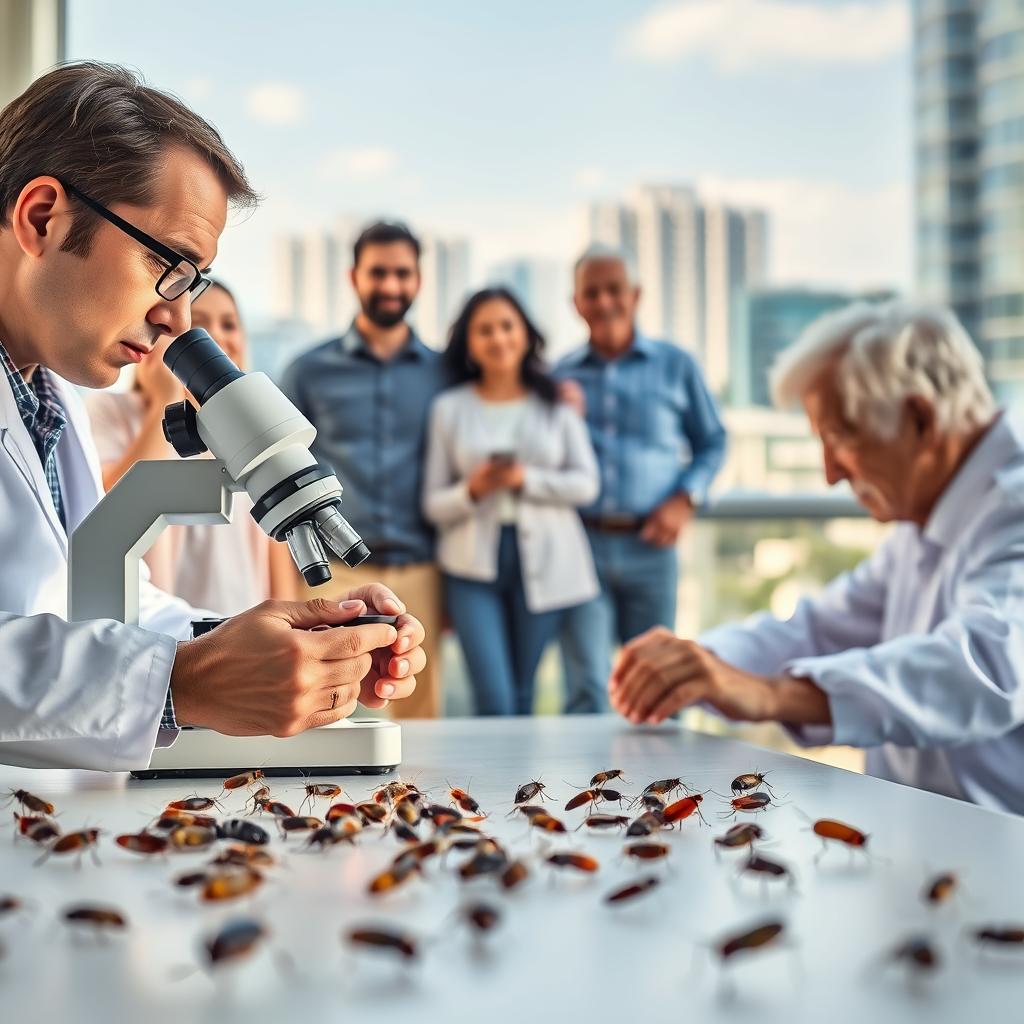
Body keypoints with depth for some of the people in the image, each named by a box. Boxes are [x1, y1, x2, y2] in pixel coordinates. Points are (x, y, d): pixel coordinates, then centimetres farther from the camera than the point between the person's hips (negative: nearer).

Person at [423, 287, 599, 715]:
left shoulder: (558, 404, 8)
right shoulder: (449, 409, 6)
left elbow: (586, 484, 1)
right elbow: (433, 503, 5)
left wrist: (526, 479, -13)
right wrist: (471, 490, -15)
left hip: (543, 563, 1)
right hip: (473, 565, -1)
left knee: (522, 697, 8)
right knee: (493, 701, -10)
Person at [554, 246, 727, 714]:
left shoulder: (675, 365, 8)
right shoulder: (560, 375, 10)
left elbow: (712, 441, 11)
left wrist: (684, 500, -3)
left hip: (650, 544, 0)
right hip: (581, 542, 0)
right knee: (586, 690, -5)